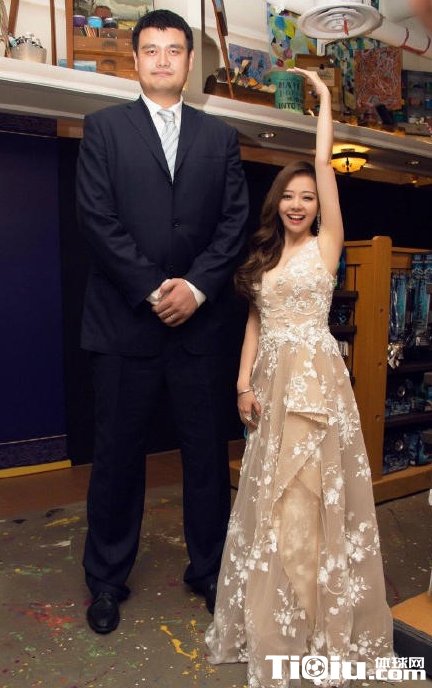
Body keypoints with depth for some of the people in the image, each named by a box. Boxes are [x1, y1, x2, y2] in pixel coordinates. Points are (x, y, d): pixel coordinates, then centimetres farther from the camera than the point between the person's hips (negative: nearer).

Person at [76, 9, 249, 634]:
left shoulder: (220, 136, 14)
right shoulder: (104, 127, 8)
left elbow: (235, 221, 5)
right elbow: (96, 217, -3)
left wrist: (196, 286, -9)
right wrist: (152, 289, -10)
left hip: (200, 318, 2)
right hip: (125, 319, -1)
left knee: (207, 452, 8)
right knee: (118, 454, 6)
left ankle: (209, 569, 28)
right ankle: (107, 580, 25)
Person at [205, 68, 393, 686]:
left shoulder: (326, 243, 2)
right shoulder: (263, 255, 15)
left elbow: (325, 161, -2)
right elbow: (255, 321, 13)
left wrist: (323, 95, 10)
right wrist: (244, 382, 4)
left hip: (315, 377, -4)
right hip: (271, 379, 5)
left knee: (312, 494, 0)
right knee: (269, 496, 10)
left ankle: (319, 617, 18)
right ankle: (270, 620, 27)